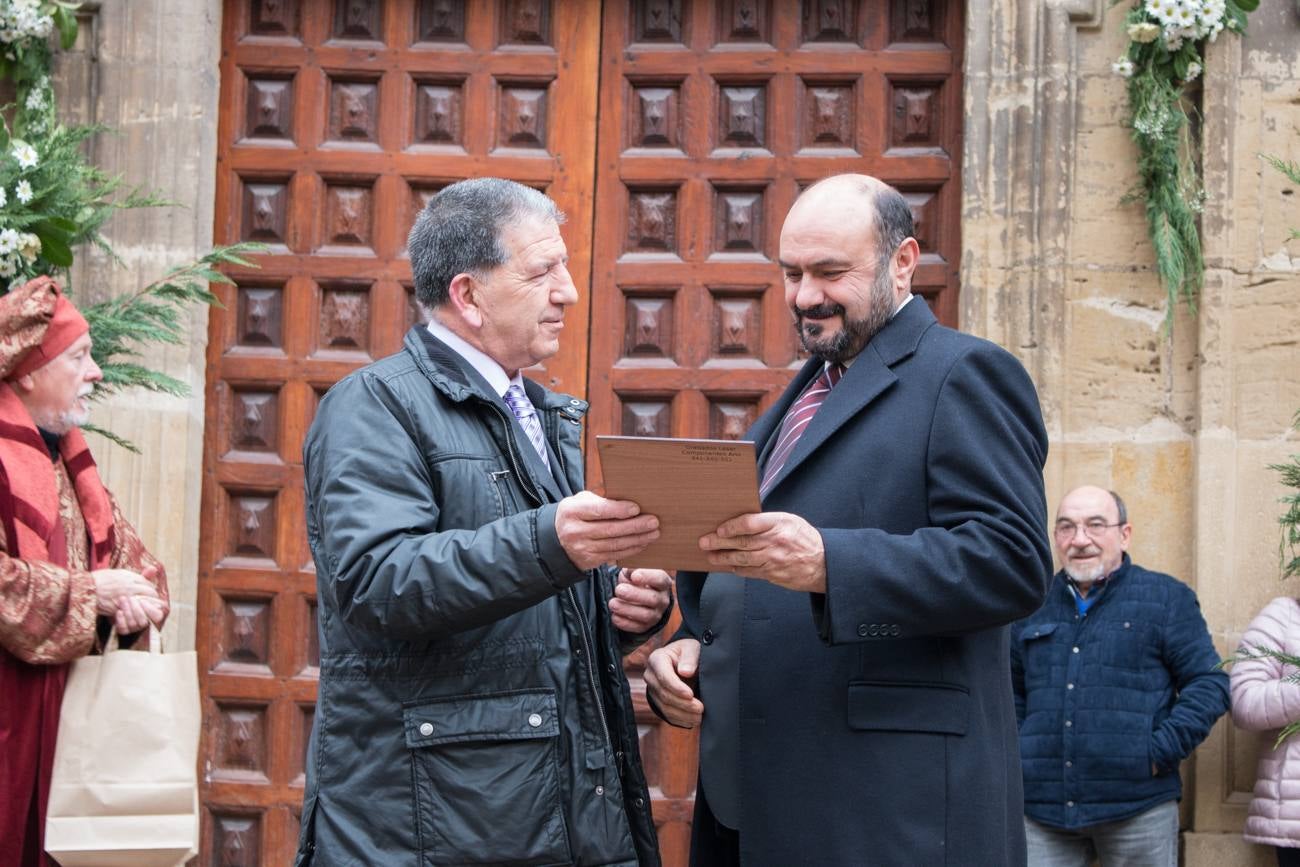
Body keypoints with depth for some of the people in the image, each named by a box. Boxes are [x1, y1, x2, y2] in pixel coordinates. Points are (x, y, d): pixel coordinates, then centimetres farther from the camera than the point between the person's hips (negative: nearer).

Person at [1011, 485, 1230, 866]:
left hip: (1138, 806, -2)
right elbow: (1011, 691, 22)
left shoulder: (1167, 598, 4)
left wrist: (1160, 752, -9)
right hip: (1042, 807, 2)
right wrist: (1015, 755, 7)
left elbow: (1209, 684, 1)